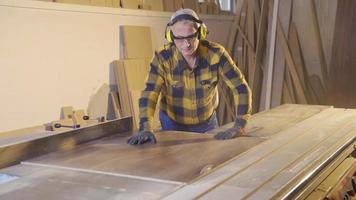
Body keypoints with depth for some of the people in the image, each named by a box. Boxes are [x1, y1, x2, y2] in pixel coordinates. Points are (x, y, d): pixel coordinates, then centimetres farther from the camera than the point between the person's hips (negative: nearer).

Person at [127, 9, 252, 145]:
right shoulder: (162, 58, -24)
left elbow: (240, 88, -22)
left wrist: (238, 127, -31)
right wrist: (146, 129, -41)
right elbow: (149, 94, -27)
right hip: (173, 123, -1)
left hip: (207, 121, 1)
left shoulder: (215, 54, -24)